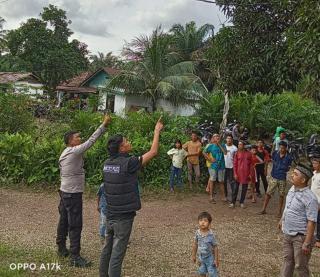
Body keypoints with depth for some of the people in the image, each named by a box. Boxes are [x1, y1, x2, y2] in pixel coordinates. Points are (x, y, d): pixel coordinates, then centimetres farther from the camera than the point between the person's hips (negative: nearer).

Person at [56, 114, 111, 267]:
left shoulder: (64, 153, 11)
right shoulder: (74, 151, -18)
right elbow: (91, 141, -23)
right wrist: (104, 125, -21)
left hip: (65, 191, 10)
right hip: (73, 194, -10)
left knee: (64, 220, 18)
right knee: (75, 225, -5)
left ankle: (61, 248, 30)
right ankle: (75, 256, 0)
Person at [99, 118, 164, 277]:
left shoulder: (107, 163, -1)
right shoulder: (128, 163, -19)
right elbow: (153, 152, -12)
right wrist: (157, 131, -2)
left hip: (110, 214, 7)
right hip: (123, 216, -7)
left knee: (107, 249, 18)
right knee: (117, 253, 1)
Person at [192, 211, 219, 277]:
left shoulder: (211, 234, -24)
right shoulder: (197, 233, -12)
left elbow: (215, 247, -16)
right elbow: (195, 244, 2)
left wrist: (216, 259, -12)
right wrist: (194, 255, 9)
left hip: (210, 257, -4)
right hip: (201, 257, 4)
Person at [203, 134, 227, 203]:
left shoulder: (222, 145, 8)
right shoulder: (211, 146, 2)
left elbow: (225, 153, -8)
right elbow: (204, 152, 0)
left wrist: (219, 145, -8)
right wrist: (210, 159, -6)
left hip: (221, 166, 2)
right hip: (213, 165, -2)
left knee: (221, 181, 8)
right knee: (212, 181, 1)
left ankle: (223, 197, 16)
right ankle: (211, 197, 8)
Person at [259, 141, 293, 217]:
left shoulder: (288, 157, -8)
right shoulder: (275, 153, -2)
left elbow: (288, 168, 3)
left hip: (282, 179, -1)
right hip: (274, 177, 1)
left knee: (281, 195, 8)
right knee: (268, 193, 2)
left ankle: (279, 211, 21)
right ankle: (264, 209, 10)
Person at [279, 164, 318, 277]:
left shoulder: (309, 198, -25)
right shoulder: (292, 189, 0)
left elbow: (311, 222, -24)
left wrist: (307, 243, -24)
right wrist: (282, 220, 28)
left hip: (300, 236, -7)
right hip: (287, 233, 7)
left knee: (301, 265, 7)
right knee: (287, 260, 21)